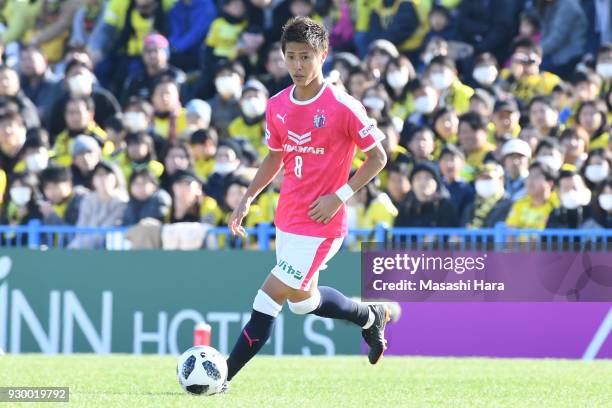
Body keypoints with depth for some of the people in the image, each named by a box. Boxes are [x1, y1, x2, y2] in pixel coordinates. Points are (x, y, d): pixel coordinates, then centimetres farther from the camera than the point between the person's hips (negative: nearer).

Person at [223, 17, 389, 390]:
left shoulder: (343, 108, -16)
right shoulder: (277, 106, 3)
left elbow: (378, 157, -8)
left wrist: (340, 196, -17)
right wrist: (248, 199, 7)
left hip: (320, 223, -8)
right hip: (287, 218, 8)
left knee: (270, 298, -8)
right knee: (301, 298, 19)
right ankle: (371, 317, 41)